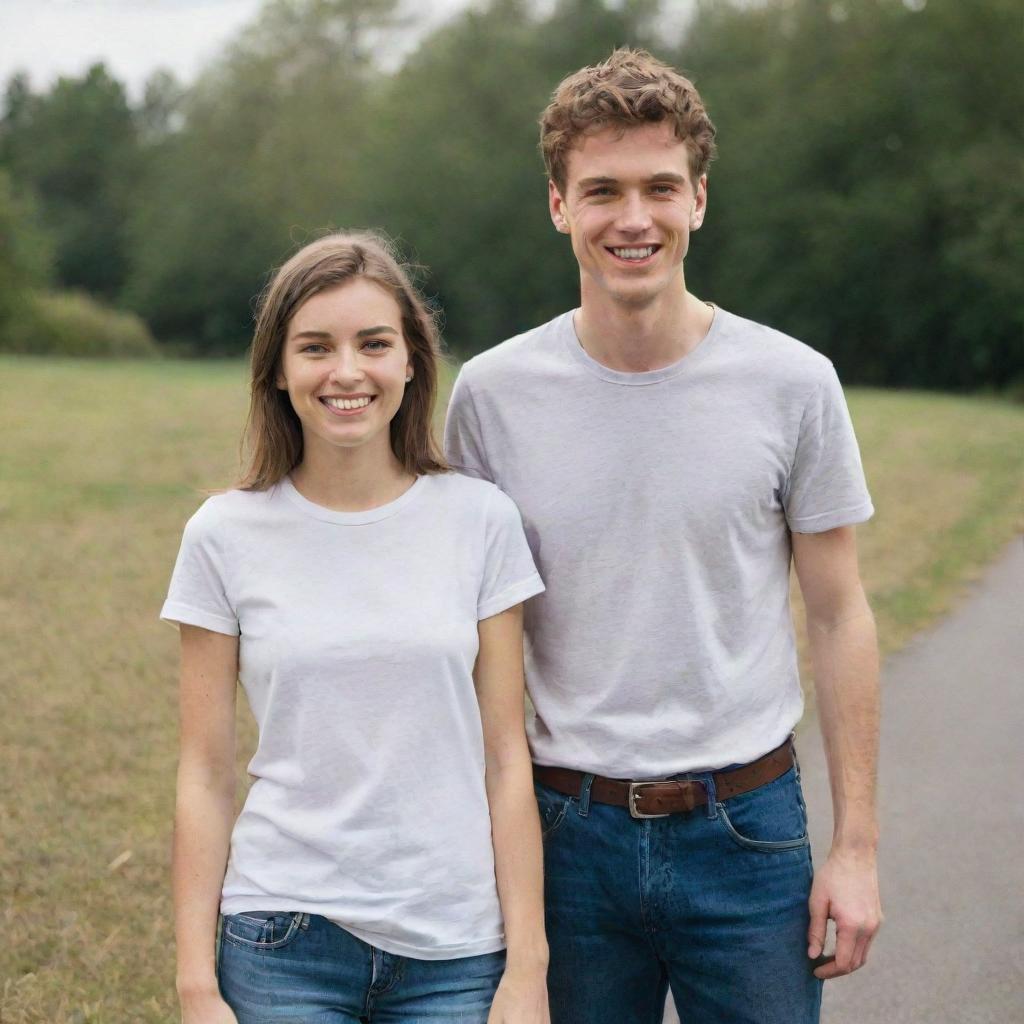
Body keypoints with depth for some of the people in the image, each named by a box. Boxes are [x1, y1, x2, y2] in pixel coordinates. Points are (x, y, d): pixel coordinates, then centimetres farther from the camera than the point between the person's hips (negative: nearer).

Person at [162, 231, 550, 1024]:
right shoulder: (226, 536, -2)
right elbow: (206, 776, 1)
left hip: (456, 953, 1)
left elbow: (504, 759, 0)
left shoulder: (479, 521, -2)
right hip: (284, 942, 0)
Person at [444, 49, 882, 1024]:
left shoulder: (792, 383, -5)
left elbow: (838, 617, 2)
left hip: (746, 831, 0)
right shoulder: (492, 393, -3)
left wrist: (857, 844, 0)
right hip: (568, 831, 1)